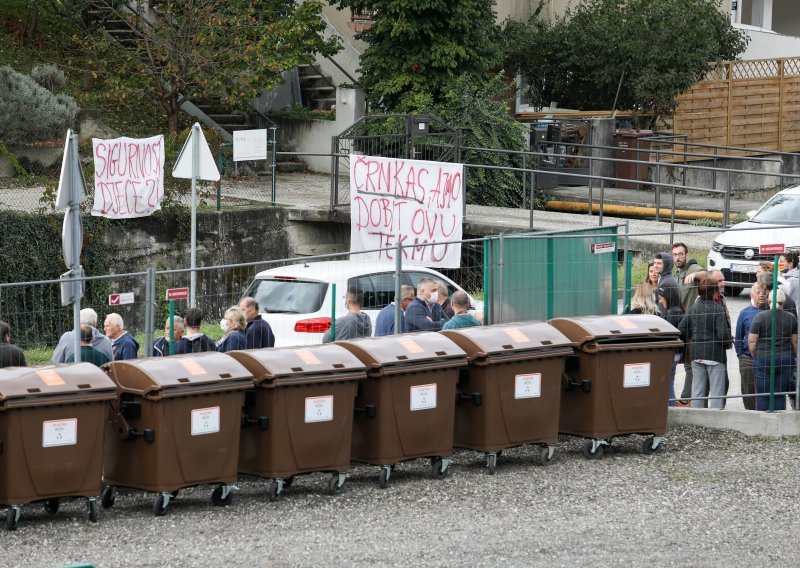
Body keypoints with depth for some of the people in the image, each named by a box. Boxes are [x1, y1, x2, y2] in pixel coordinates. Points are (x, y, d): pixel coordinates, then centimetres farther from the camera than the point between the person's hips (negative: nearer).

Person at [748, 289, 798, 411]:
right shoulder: (791, 318, 2)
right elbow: (795, 342, 6)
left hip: (763, 359, -2)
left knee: (762, 395, 3)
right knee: (780, 394, 7)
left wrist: (755, 356, 8)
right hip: (785, 359, 2)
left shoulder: (760, 317, -5)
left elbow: (751, 341, -6)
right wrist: (794, 356, 20)